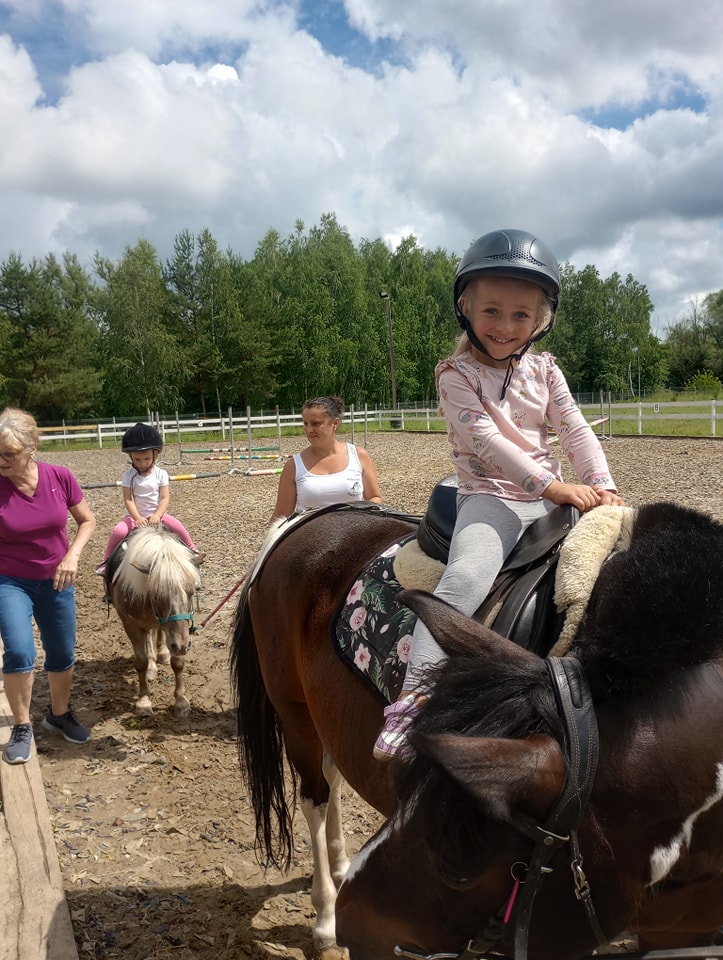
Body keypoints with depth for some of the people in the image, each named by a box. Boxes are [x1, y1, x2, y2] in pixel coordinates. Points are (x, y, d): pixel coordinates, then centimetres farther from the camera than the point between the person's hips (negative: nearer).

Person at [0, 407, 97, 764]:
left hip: (55, 581, 3)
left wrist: (72, 555, -15)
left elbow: (87, 520, -1)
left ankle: (59, 714, 39)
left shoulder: (60, 477, -16)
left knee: (63, 655, 13)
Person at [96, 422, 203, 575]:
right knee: (118, 531, -25)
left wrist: (157, 515, -27)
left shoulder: (161, 474, -6)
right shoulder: (128, 475, -8)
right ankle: (107, 560, -4)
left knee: (177, 525, -19)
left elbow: (165, 498, -10)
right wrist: (137, 518, -28)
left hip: (156, 514, 1)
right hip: (135, 516, -1)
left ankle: (192, 549, 6)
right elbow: (128, 500, -13)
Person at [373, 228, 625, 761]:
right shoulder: (457, 375, -4)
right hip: (490, 497, -6)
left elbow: (576, 431, 7)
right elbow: (487, 440, -14)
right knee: (466, 577, -30)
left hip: (550, 497, 6)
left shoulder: (544, 369, 13)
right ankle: (414, 696, -31)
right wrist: (555, 486, -20)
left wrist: (603, 486, -10)